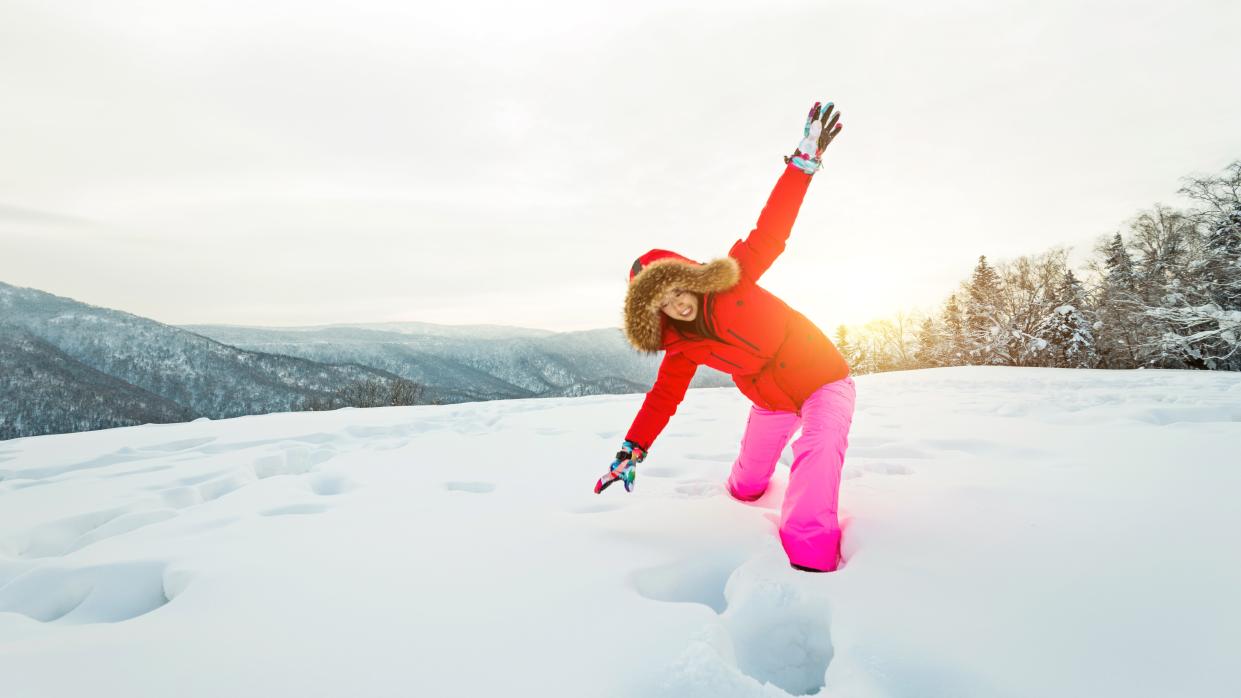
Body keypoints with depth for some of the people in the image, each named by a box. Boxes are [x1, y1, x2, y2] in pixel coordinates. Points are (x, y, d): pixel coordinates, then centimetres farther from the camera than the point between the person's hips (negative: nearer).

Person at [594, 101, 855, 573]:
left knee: (820, 447, -33)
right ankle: (739, 493, 56)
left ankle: (810, 559, -34)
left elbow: (771, 231, -26)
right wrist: (632, 451, -9)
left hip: (823, 382, -4)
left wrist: (806, 159, -33)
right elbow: (664, 396, -5)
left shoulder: (731, 281, -23)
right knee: (748, 482, 17)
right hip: (771, 403, 4)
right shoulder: (681, 347, -10)